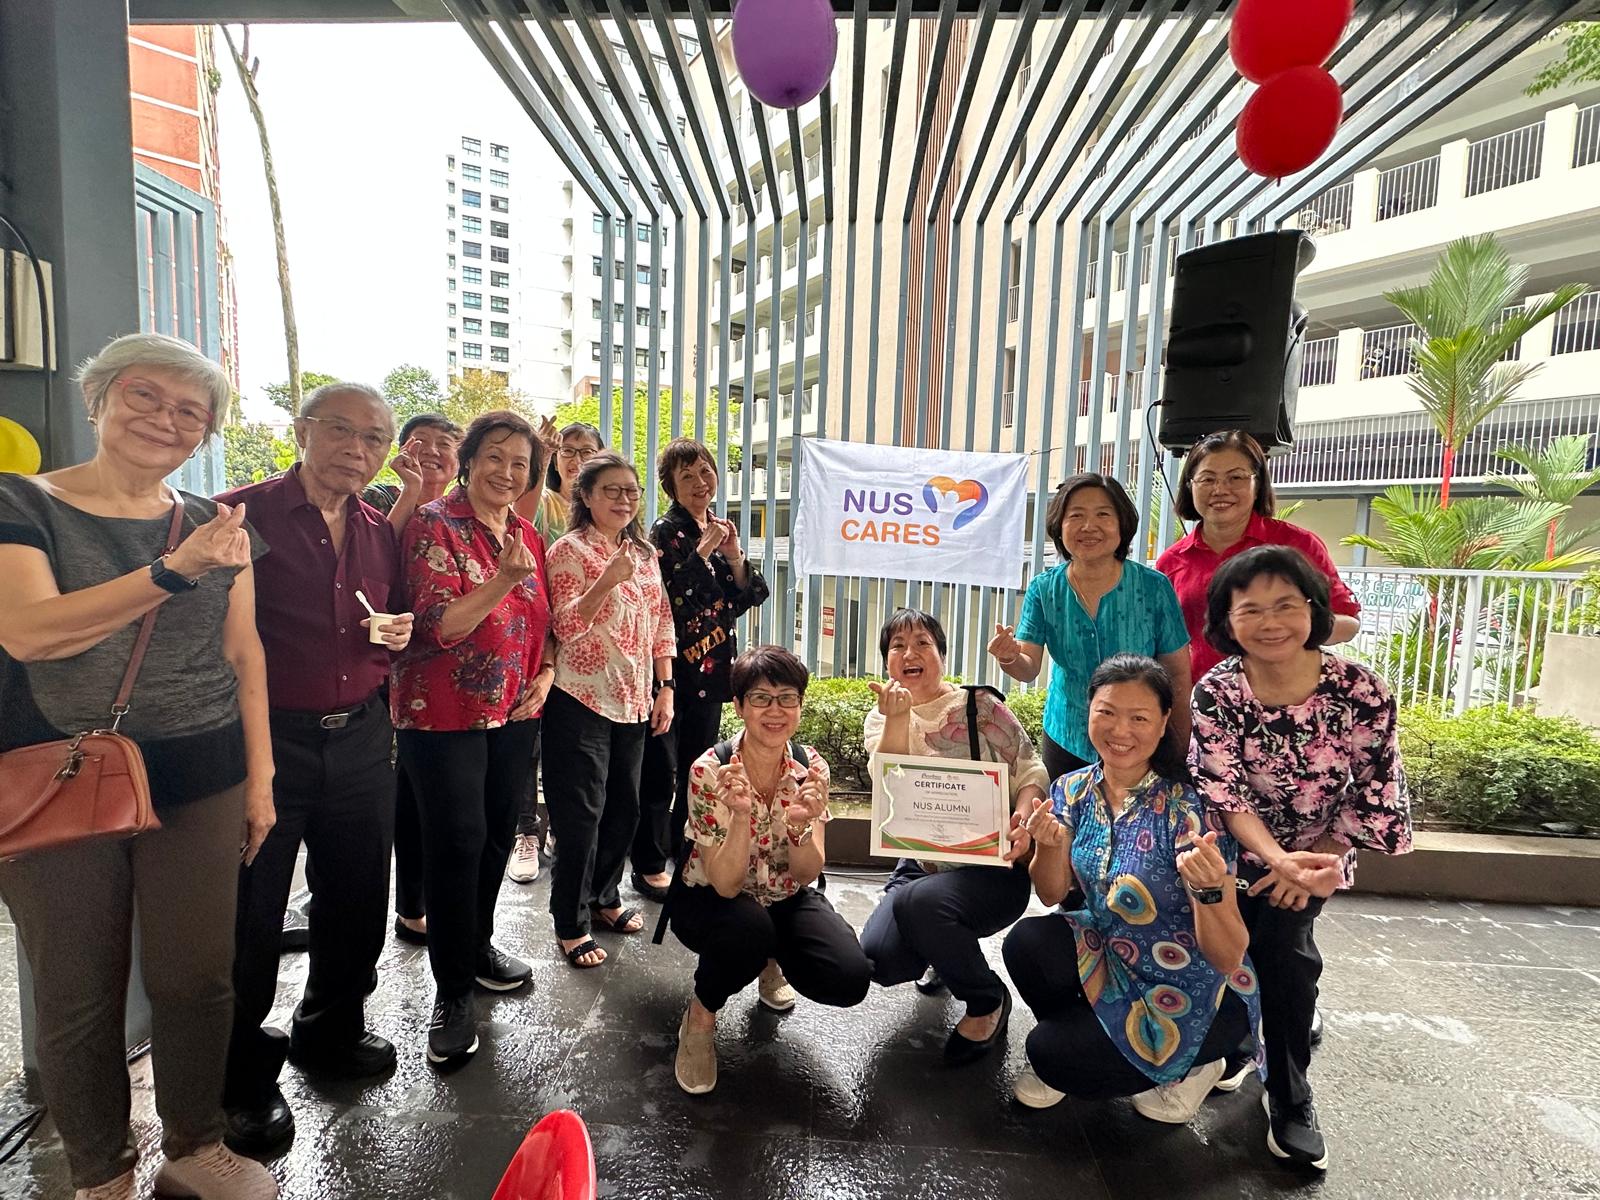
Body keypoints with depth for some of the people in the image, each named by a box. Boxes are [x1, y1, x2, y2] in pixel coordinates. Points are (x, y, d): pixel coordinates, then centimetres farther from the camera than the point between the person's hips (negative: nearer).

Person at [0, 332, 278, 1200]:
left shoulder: (215, 526, 7)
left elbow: (243, 656, 7)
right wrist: (173, 570, -27)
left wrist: (260, 778, 5)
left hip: (198, 782, 3)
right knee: (78, 997, 11)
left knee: (198, 979, 10)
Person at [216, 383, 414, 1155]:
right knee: (252, 911, 8)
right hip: (268, 739, -5)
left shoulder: (381, 534, 8)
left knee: (357, 897, 17)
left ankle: (331, 1030, 41)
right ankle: (243, 1076, 30)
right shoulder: (241, 514, -9)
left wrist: (398, 633, -3)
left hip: (360, 738, 5)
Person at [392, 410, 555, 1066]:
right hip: (445, 715, -6)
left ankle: (478, 945, 37)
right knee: (457, 842, -2)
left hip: (514, 714, 6)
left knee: (498, 833, 15)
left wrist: (543, 678, 3)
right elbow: (439, 626, -19)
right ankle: (453, 991, 15)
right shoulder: (434, 525, -10)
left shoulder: (528, 536, 9)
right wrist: (504, 579, -30)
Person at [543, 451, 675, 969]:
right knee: (581, 814, 0)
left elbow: (661, 624, 14)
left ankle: (605, 896, 34)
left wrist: (665, 686, 7)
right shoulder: (570, 550, -7)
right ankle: (570, 924, 16)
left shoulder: (645, 553, 12)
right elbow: (565, 629, -14)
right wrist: (607, 581, -26)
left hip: (634, 702, 6)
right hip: (582, 699, -6)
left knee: (624, 806, 15)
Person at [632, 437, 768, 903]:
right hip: (671, 664, -7)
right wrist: (702, 551, -20)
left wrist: (735, 557, -6)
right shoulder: (665, 531, -7)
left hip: (711, 667, 7)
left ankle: (686, 855, 30)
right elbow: (662, 595, -21)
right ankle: (649, 865, 14)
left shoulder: (722, 529, 12)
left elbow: (746, 599, 10)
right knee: (660, 769, 0)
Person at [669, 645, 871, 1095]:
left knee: (849, 980, -20)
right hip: (710, 900, -3)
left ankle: (771, 961, 15)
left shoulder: (812, 768, -15)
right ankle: (700, 1016, -3)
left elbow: (806, 876, -16)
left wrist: (801, 823, -37)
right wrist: (742, 816, -43)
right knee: (749, 927, -37)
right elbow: (725, 884, -26)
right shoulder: (710, 770, -25)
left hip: (785, 899, 3)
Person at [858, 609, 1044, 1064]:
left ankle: (987, 1001, -2)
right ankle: (953, 947, 20)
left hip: (992, 869, -4)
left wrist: (1023, 821, -27)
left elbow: (1030, 771, -7)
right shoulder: (881, 719, 5)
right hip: (922, 866, 4)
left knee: (917, 900, -32)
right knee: (880, 958, -17)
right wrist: (897, 716, -27)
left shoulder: (980, 706, -6)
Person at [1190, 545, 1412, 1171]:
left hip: (1321, 852, -1)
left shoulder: (1361, 690, -18)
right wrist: (1277, 858, -36)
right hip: (1238, 848, 1)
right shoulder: (1215, 692, -19)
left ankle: (1290, 1098, 3)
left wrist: (1319, 861, -18)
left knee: (1283, 939, -18)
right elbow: (1221, 790, -21)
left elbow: (1376, 791, -11)